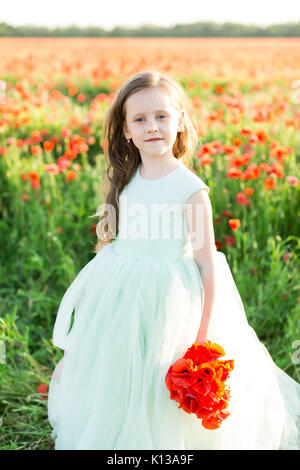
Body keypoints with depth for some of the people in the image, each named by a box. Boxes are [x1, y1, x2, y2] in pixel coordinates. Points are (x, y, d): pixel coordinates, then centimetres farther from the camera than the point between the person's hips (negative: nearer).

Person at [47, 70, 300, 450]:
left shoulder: (191, 189, -15)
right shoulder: (125, 180, 2)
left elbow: (207, 263, -12)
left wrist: (203, 334, -11)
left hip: (169, 301, -5)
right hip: (121, 298, 6)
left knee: (164, 398, 8)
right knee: (116, 382, 20)